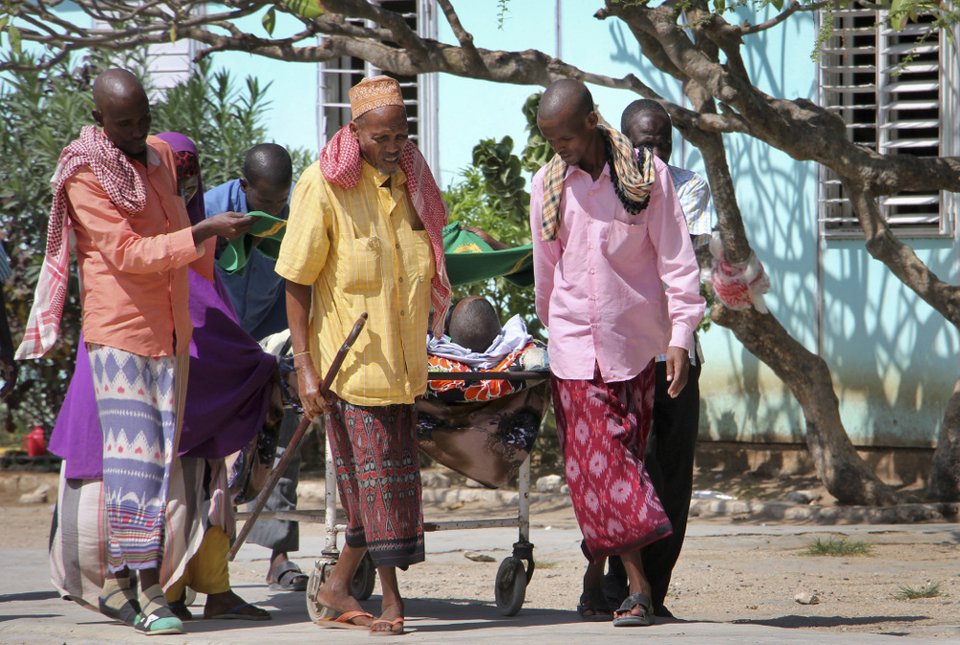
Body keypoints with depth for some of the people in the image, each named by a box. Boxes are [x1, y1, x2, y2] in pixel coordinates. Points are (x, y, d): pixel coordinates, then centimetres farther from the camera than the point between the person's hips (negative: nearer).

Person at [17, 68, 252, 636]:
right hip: (118, 332, -7)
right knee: (133, 454, -11)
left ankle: (117, 579, 13)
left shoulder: (162, 157, 12)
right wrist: (204, 233, -27)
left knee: (162, 458, 6)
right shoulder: (85, 176, -11)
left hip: (170, 333, 7)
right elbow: (128, 253, -21)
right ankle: (148, 591, -13)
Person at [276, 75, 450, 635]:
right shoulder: (324, 185, -12)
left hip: (399, 360, 6)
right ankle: (391, 599, 0)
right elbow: (297, 281, -10)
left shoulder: (410, 180, 6)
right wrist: (305, 368, -15)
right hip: (348, 357, -6)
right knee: (375, 477, -6)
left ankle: (338, 588, 21)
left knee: (388, 478, 8)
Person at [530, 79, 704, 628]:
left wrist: (680, 337, -9)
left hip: (635, 342, -1)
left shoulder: (647, 175, -5)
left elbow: (676, 259, -3)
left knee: (614, 463, 4)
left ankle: (596, 582, 16)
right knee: (597, 464, -8)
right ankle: (639, 587, -9)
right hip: (576, 345, 1)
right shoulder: (548, 185, 3)